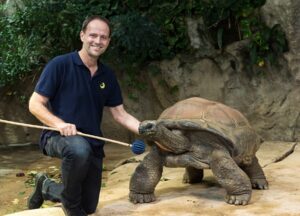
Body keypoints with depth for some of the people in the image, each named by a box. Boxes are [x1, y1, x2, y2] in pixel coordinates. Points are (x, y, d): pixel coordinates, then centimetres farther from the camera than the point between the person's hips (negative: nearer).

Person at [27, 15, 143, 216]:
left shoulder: (107, 76, 5)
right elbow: (35, 104, -11)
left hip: (92, 144, 6)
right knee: (79, 149, -41)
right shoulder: (60, 65, -11)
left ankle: (47, 187, 38)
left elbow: (121, 115, 8)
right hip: (58, 137, -5)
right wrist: (60, 124, -27)